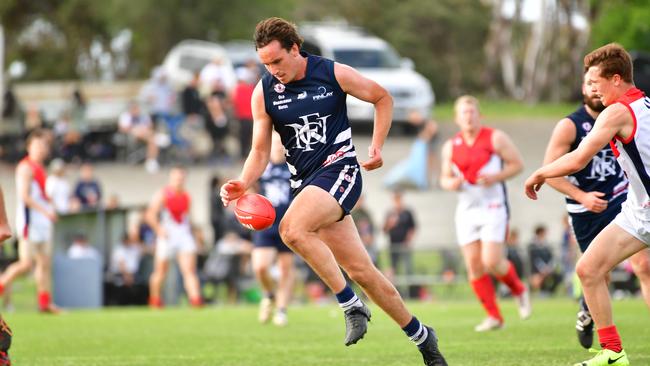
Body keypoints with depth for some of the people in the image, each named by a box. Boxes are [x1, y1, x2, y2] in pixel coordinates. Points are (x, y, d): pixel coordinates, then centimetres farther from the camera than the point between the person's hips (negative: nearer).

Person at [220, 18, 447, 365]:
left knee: (292, 229, -31)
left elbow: (382, 98, 8)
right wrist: (243, 183, -14)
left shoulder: (334, 74, -7)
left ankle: (351, 305, -19)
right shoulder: (264, 92, 2)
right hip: (305, 181, 4)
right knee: (360, 271, 2)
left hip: (339, 169, -4)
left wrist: (377, 146, -1)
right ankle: (420, 335, 16)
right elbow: (260, 150, 5)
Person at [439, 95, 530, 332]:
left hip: (493, 207, -4)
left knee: (491, 262, -14)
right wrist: (451, 184, -7)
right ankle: (493, 316, 8)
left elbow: (517, 164, -1)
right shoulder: (451, 147, 8)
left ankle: (518, 290, 17)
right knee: (474, 266, -2)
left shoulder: (495, 139, -3)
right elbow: (445, 178, 17)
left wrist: (496, 177, -17)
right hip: (466, 210, 4)